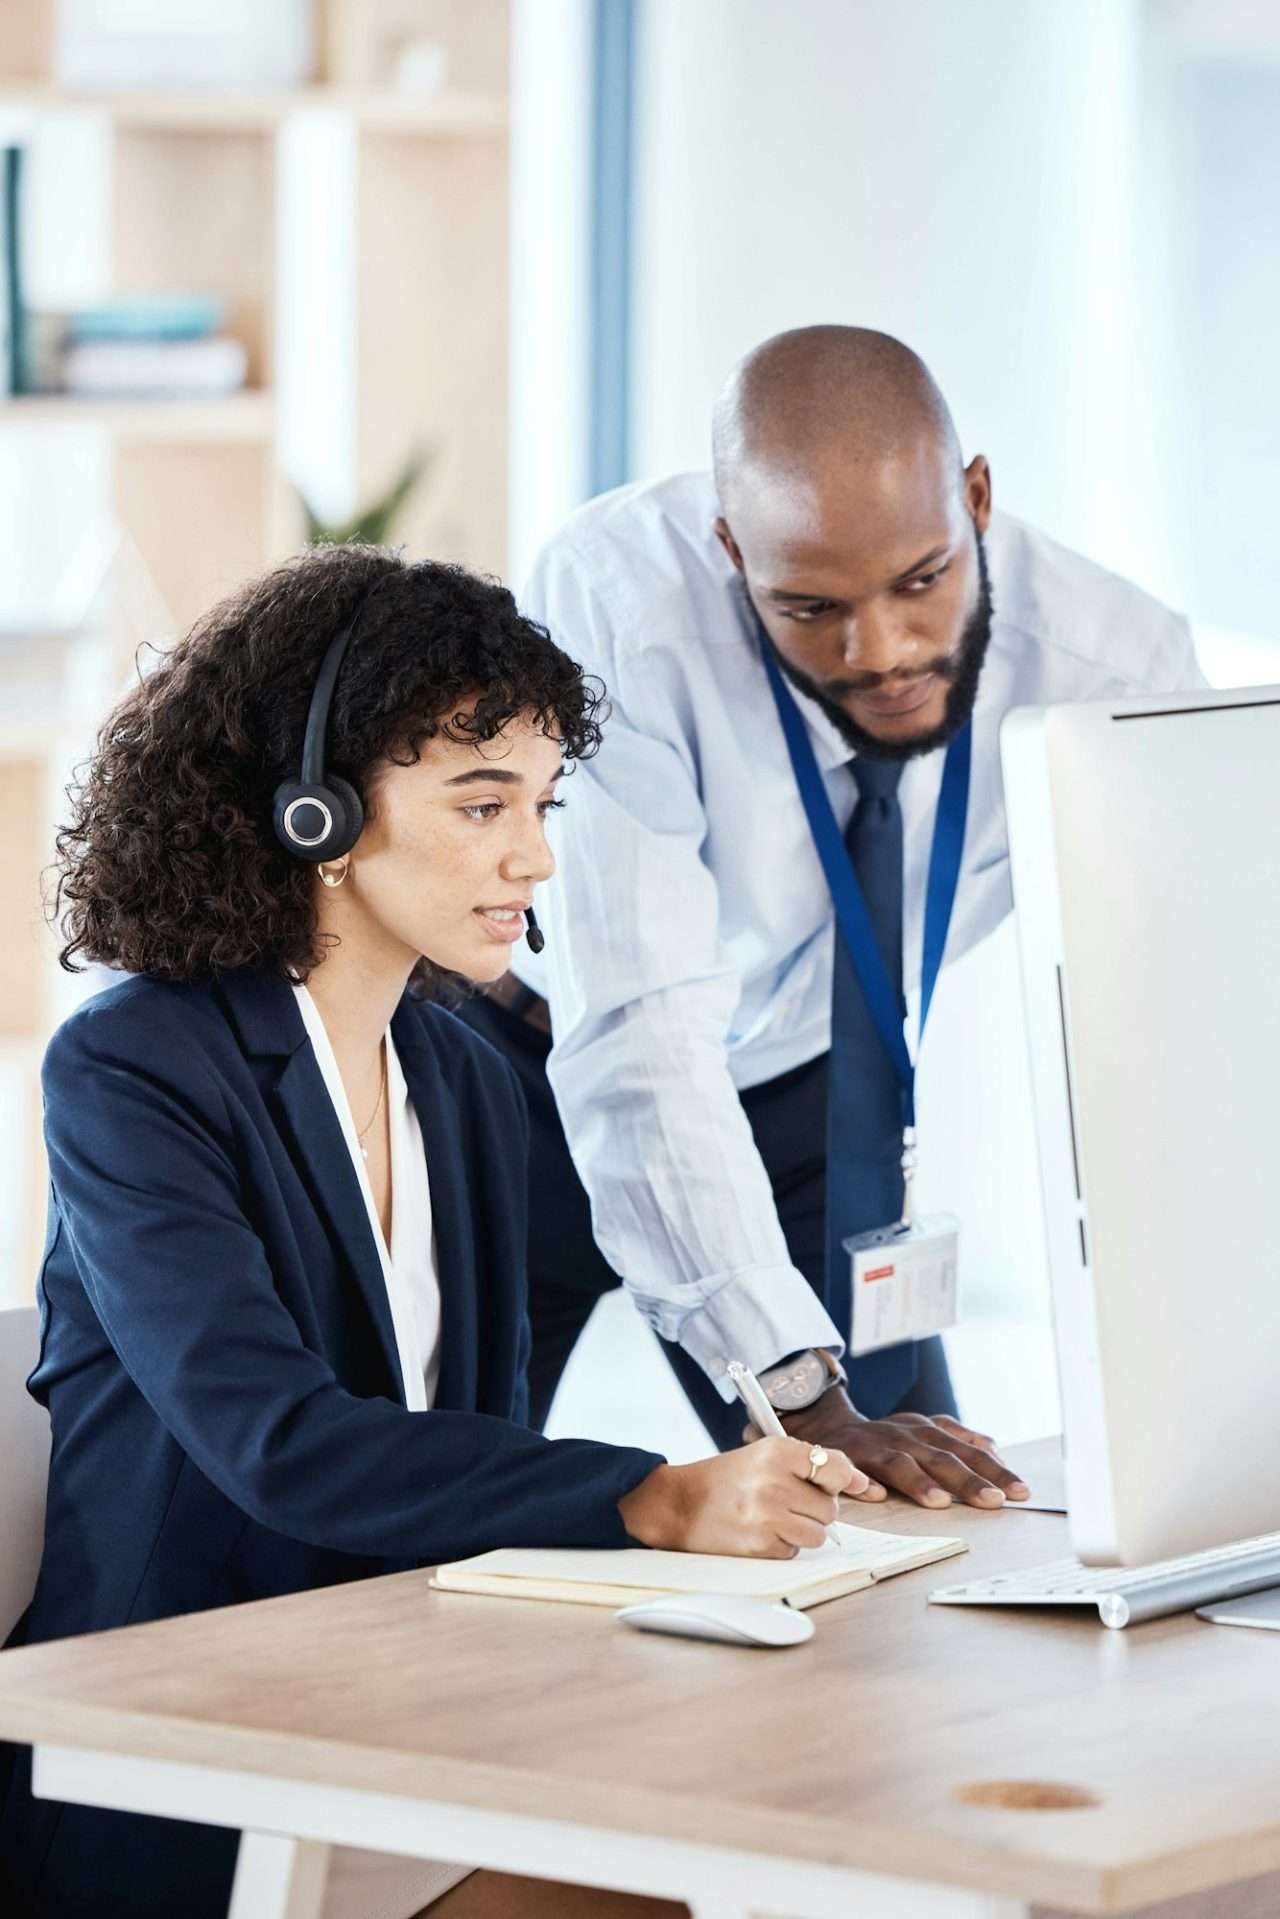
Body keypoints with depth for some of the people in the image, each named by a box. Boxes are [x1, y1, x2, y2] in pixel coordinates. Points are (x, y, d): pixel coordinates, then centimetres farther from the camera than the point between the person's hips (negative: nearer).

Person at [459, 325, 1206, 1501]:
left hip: (795, 1087, 3)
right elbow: (640, 1036, -38)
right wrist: (806, 1398, -45)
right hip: (538, 1071, -3)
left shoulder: (1113, 662, -25)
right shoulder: (615, 598, -35)